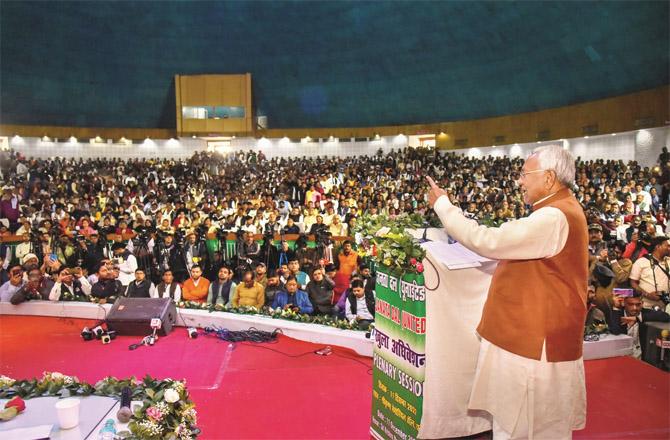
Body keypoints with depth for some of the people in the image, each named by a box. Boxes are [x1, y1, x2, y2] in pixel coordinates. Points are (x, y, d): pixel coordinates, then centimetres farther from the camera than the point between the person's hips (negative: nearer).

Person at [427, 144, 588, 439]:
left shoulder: (554, 219, -24)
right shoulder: (561, 212, 12)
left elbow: (489, 241, -29)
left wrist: (442, 205, -20)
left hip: (537, 342, -10)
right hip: (531, 338, 10)